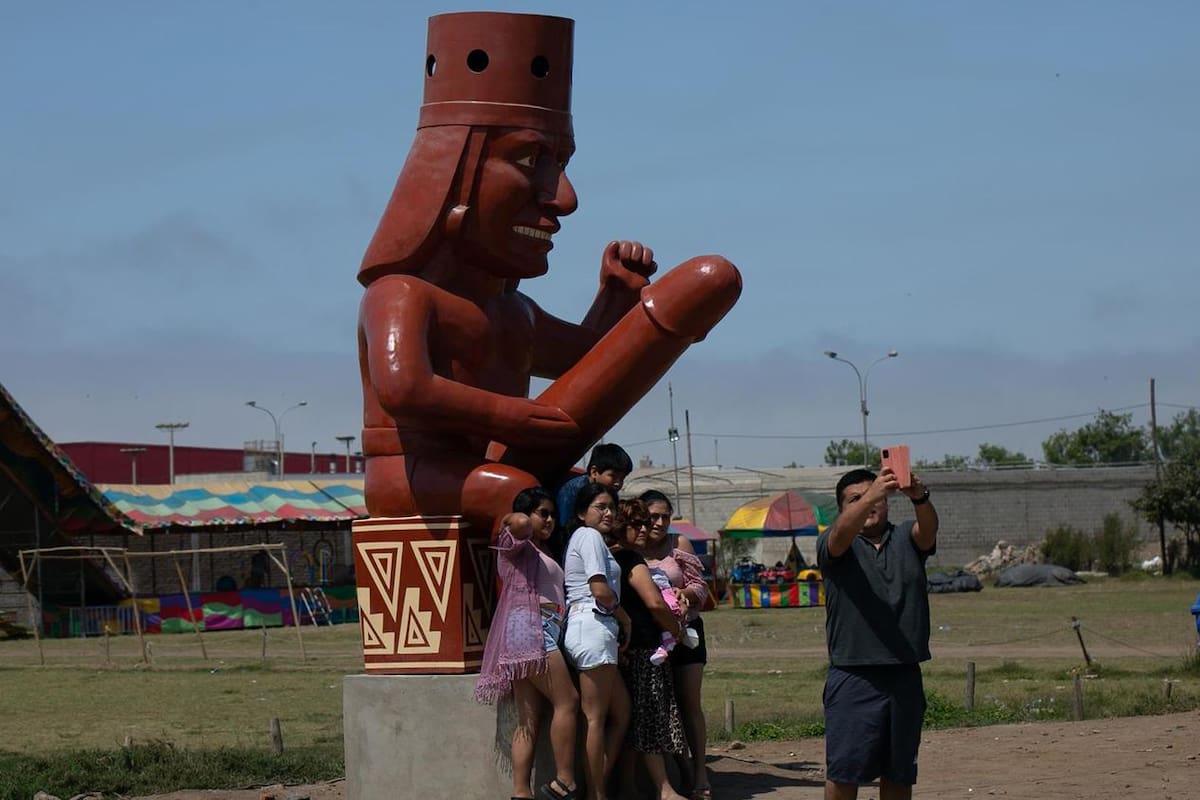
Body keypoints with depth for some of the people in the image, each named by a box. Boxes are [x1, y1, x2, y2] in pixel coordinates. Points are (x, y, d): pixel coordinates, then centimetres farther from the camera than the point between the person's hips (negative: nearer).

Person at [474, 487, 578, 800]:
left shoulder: (540, 554, 30)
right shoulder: (515, 544, 3)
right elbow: (521, 523, -20)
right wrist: (511, 519, 0)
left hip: (543, 632, 9)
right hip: (529, 627, -9)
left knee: (529, 719, -1)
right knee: (567, 702, -12)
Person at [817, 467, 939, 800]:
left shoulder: (906, 539, 10)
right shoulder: (833, 545, 2)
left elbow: (928, 529, -12)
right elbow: (842, 531, -22)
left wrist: (920, 498, -36)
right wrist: (870, 495, -41)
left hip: (905, 676, 3)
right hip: (853, 678, -3)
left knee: (899, 772, 12)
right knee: (844, 771, -3)